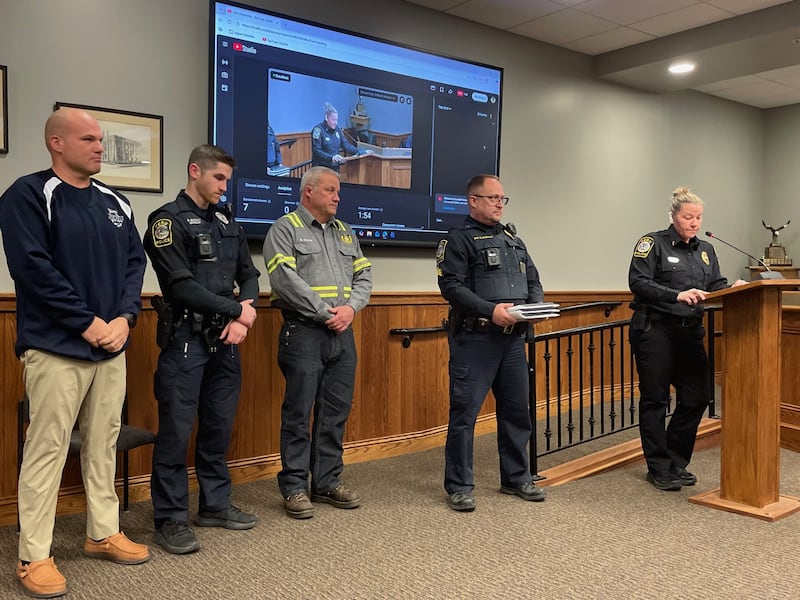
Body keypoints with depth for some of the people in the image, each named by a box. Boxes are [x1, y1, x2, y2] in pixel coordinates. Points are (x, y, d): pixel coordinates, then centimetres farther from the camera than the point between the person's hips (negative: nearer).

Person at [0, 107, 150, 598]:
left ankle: (104, 534, 26)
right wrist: (88, 323, -15)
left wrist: (124, 318, -6)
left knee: (104, 443, 13)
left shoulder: (114, 203, 13)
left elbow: (135, 262, 10)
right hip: (56, 347, -6)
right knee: (47, 449, 0)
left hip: (112, 346, 6)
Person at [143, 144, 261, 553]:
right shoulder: (168, 221, -6)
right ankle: (170, 519, 11)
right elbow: (181, 286, -16)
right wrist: (236, 310, -11)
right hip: (185, 339, -6)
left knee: (219, 426, 13)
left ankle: (215, 505, 26)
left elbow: (249, 276, 11)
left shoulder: (228, 222, 14)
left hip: (225, 340, 7)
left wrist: (243, 318, -7)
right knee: (176, 430, -1)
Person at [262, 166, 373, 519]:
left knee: (336, 412, 10)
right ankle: (294, 487, 10)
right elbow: (285, 279, -14)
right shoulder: (285, 229, -2)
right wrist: (325, 312, -14)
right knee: (298, 413, -1)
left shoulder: (345, 232, 18)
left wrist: (350, 308, -6)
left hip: (342, 332, 7)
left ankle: (327, 482, 22)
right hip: (303, 332, -6)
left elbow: (364, 276, 14)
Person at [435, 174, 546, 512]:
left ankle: (516, 478, 28)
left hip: (513, 337, 7)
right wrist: (490, 310, -22)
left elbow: (533, 281, 20)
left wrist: (535, 306, -1)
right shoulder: (459, 239, -2)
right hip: (474, 338, -7)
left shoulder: (513, 240, 21)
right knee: (465, 411, -3)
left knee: (517, 409, 13)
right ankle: (459, 487, 8)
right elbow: (451, 285, -14)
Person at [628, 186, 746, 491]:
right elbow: (638, 282, -15)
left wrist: (734, 288, -11)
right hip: (655, 331, -6)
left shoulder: (705, 250, 16)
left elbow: (716, 286, 11)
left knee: (697, 397, 5)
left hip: (690, 332, 6)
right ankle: (659, 468, 13)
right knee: (655, 399, 2)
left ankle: (676, 463, 22)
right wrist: (677, 295, -25)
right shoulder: (653, 243, -4)